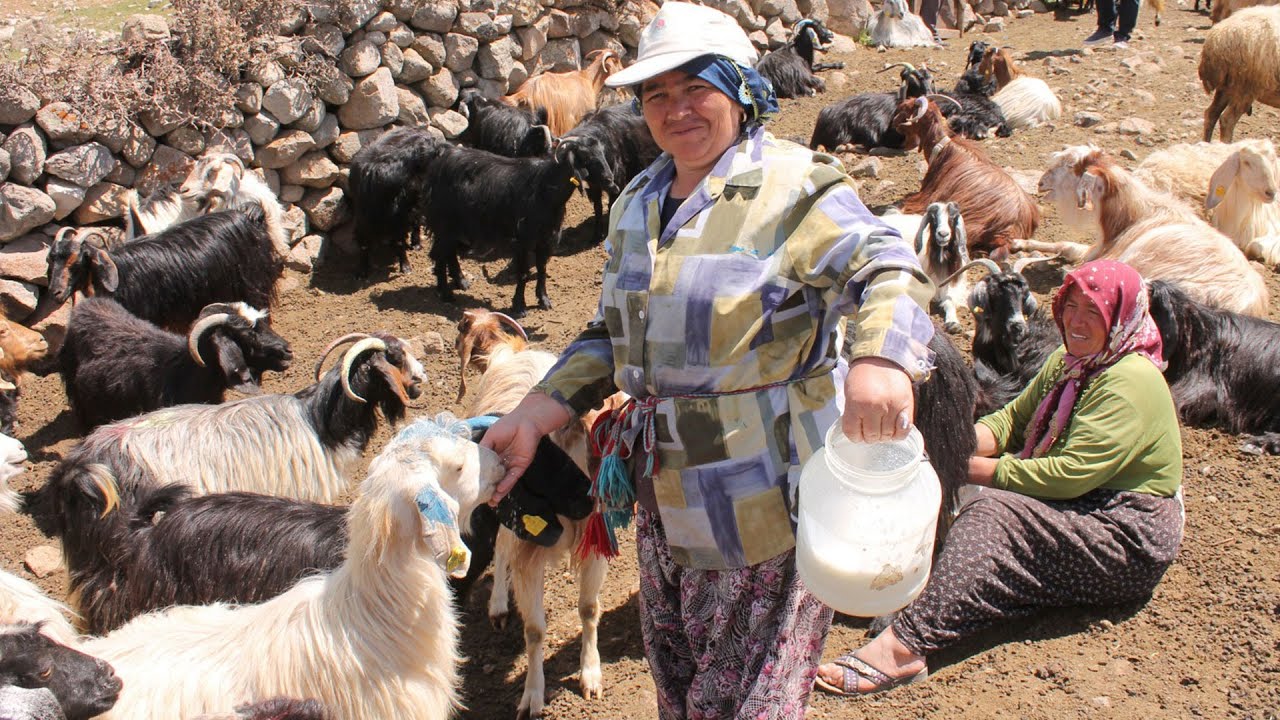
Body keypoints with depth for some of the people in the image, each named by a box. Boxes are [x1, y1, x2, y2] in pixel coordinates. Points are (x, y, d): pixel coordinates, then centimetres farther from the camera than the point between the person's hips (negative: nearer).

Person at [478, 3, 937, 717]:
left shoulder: (795, 186, -12)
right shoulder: (639, 203, 10)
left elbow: (887, 266, -27)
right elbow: (609, 337, 15)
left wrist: (880, 358, -48)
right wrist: (530, 418, 4)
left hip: (766, 500, -7)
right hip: (665, 501, 7)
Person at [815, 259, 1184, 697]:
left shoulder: (1129, 382, -19)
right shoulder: (1068, 362, 11)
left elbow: (1071, 474, -26)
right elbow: (1014, 418, 7)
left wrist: (976, 468, -22)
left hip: (1128, 537, -9)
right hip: (1076, 510, 9)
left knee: (994, 513, -31)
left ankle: (904, 647, -42)